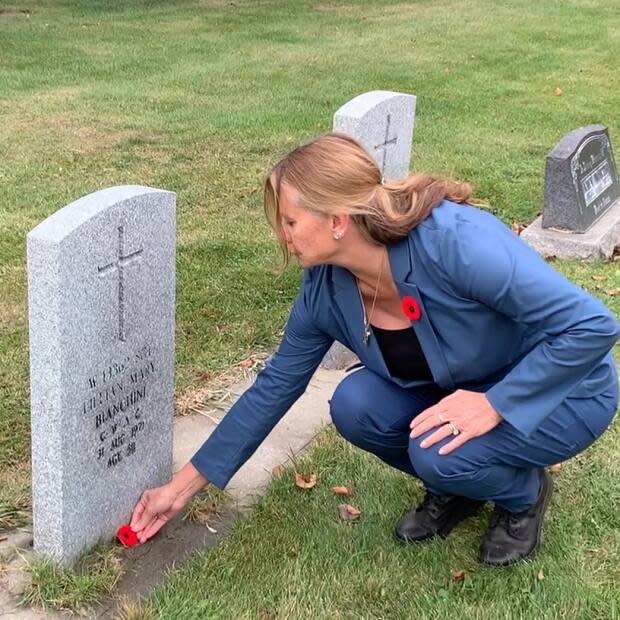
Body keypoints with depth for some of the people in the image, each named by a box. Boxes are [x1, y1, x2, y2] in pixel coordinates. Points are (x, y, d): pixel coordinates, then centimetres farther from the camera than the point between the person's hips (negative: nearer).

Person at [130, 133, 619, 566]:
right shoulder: (326, 290, -14)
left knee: (441, 452, -29)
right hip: (460, 391, 6)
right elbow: (273, 388, -2)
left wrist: (494, 403, -31)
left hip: (565, 389, -5)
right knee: (355, 405, -17)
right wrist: (183, 487, 1)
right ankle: (456, 488, 10)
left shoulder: (455, 241, -35)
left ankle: (525, 495, 4)